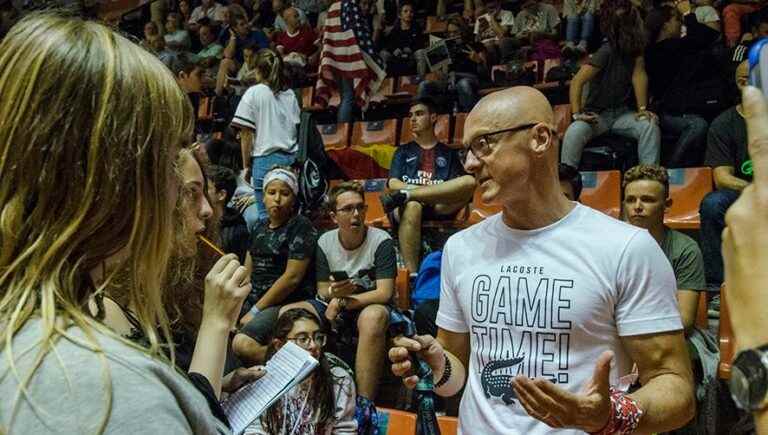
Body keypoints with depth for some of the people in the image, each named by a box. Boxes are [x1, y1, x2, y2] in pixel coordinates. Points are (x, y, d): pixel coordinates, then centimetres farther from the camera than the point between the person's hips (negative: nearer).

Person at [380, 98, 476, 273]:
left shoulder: (448, 153, 25)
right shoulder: (403, 151, 24)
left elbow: (460, 186, 13)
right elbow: (393, 184, 8)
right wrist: (430, 189, -7)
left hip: (440, 207, 1)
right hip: (410, 205, -1)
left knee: (470, 181, -27)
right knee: (412, 206, -39)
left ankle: (404, 196, -31)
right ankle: (412, 275, -42)